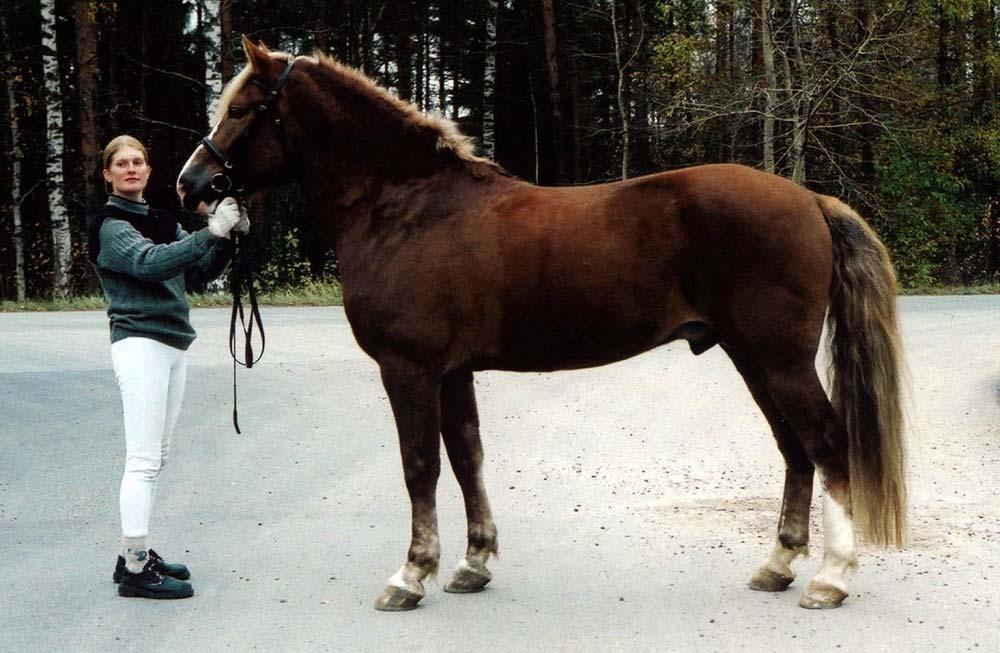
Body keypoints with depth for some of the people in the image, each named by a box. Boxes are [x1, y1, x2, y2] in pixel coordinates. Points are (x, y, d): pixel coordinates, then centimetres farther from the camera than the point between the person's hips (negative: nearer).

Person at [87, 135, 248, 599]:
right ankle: (135, 570, -8)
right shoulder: (111, 225, -7)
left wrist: (230, 236, -4)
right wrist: (211, 231, -30)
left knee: (156, 456, 12)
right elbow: (150, 263, -25)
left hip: (173, 346, 9)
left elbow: (200, 272, 13)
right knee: (143, 459, -10)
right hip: (140, 345, -9)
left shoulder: (161, 222, 17)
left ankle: (135, 552, 19)